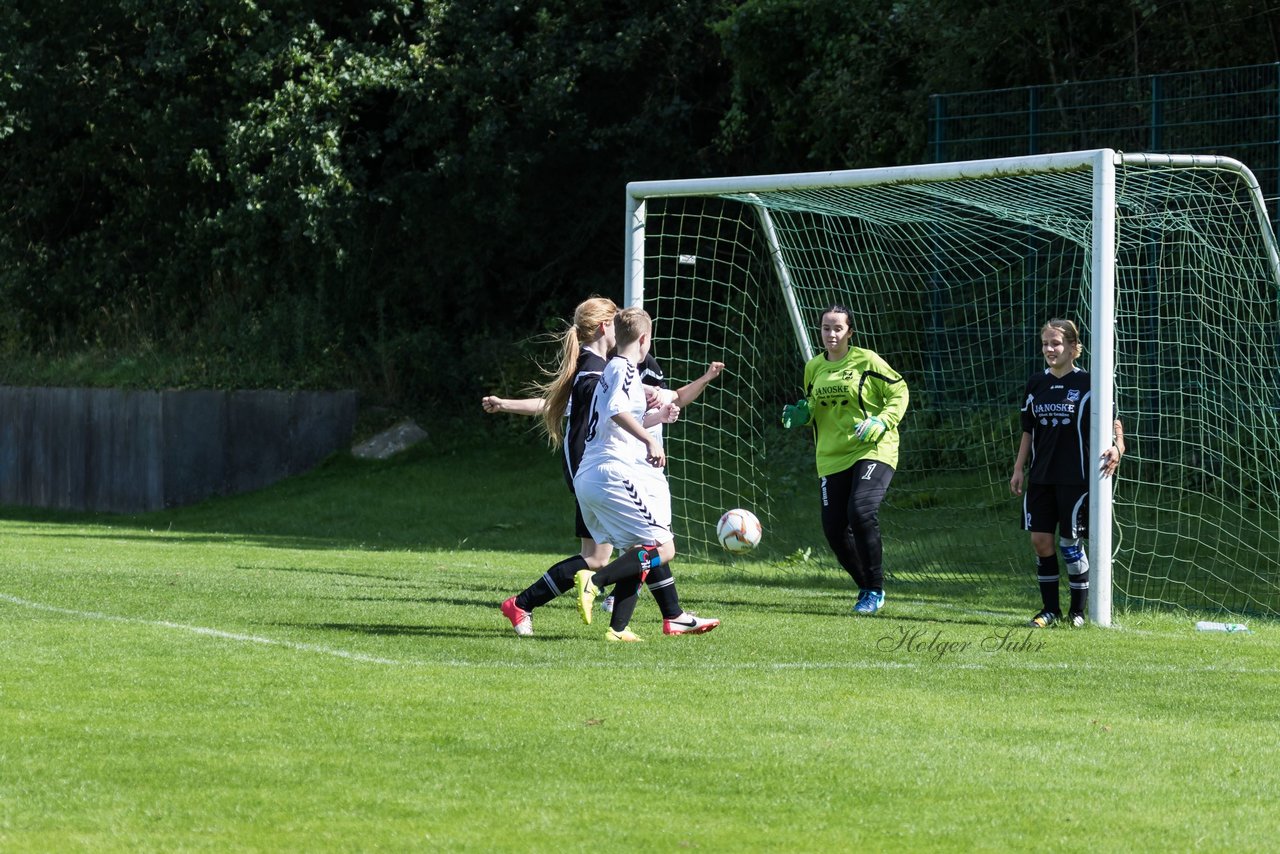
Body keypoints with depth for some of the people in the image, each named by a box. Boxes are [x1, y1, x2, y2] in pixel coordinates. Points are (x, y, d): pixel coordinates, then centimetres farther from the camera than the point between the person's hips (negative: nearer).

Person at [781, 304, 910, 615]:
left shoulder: (866, 361, -6)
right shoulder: (814, 367, 11)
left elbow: (899, 392, -2)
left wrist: (881, 422, -17)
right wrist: (800, 415, 2)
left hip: (872, 450, -6)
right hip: (832, 458, 6)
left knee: (861, 512, -26)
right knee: (834, 528, -1)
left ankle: (875, 591, -11)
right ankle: (865, 587, 22)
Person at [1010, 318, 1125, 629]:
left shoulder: (1088, 383, -5)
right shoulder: (1036, 384, 9)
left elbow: (1112, 421, -3)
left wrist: (1117, 446, -21)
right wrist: (1019, 468, 13)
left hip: (1075, 477, -5)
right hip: (1041, 477, 5)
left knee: (1070, 542, -2)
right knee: (1040, 540, 1)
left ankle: (1078, 610, 12)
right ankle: (1050, 609, 12)